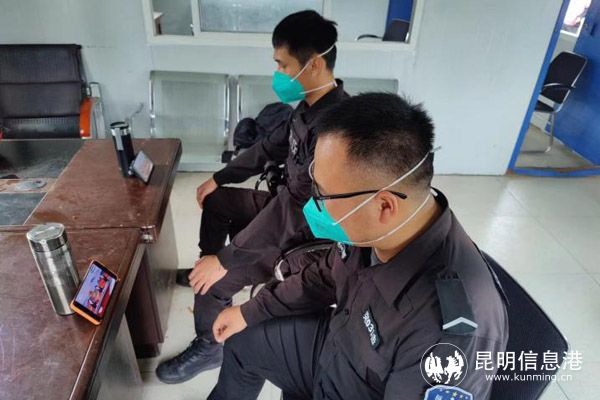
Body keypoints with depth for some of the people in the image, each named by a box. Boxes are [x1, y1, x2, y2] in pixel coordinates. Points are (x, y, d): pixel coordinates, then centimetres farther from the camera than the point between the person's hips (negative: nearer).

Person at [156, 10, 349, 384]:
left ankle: (209, 348, 19)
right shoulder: (310, 104, -2)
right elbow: (271, 147, 13)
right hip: (288, 202, 10)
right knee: (215, 200, 20)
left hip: (305, 233, -9)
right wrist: (218, 178, 17)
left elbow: (310, 220, -36)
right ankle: (211, 281, 35)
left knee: (215, 278, -12)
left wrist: (226, 260, -30)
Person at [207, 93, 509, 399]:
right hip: (336, 347, 6)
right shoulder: (368, 228, -20)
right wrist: (251, 311, 7)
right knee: (243, 338, 16)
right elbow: (323, 278, 0)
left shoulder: (451, 332, -41)